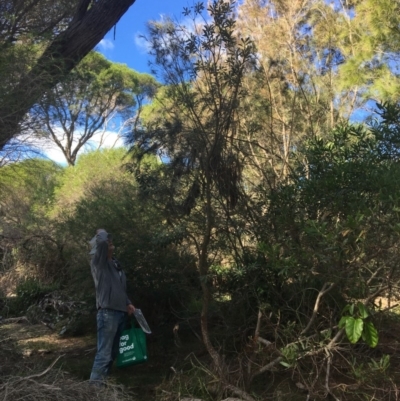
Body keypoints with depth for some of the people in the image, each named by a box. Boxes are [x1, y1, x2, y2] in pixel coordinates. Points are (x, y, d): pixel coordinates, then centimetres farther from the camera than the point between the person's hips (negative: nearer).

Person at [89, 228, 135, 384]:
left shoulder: (115, 263, 16)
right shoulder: (98, 262, -7)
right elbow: (101, 242, -27)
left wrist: (128, 303, 11)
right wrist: (102, 233, -6)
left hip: (120, 312, 8)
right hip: (107, 313, -8)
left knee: (113, 351, 14)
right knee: (104, 351, -7)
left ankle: (104, 378, 24)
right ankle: (96, 382, 0)